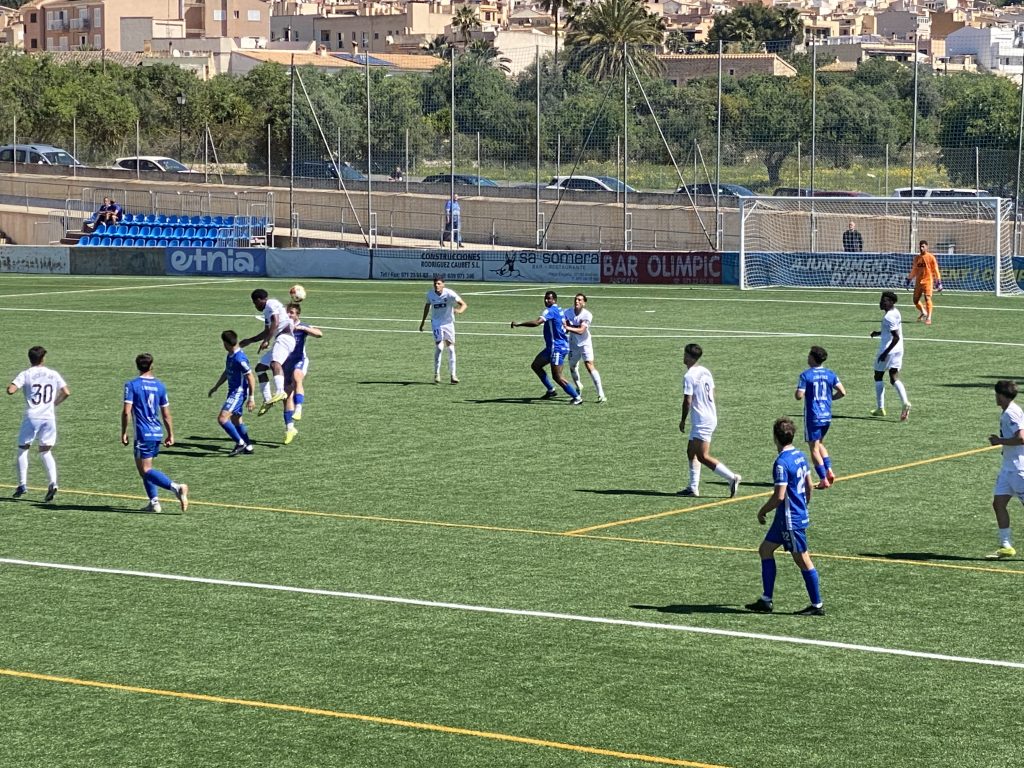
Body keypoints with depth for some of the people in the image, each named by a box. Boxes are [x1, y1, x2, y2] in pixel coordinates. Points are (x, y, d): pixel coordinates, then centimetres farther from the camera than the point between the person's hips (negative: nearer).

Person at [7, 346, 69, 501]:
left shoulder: (26, 374, -2)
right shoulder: (53, 374, 7)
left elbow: (10, 390, -13)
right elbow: (66, 393, 4)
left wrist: (9, 386, 11)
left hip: (32, 417, -2)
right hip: (49, 417, 2)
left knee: (23, 449, 13)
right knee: (45, 452, 12)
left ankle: (22, 484, 4)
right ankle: (53, 482, -8)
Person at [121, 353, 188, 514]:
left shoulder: (132, 385, -7)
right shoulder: (160, 385, 8)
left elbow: (126, 411, -13)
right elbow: (166, 414, 10)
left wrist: (124, 433, -3)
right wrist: (170, 435, 17)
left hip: (143, 434, -6)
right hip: (157, 433, 6)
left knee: (145, 470, -7)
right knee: (145, 468, 20)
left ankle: (176, 487, -26)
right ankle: (154, 502, 12)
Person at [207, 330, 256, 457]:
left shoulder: (240, 359, -23)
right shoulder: (230, 355, 7)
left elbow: (251, 378, -19)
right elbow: (226, 372, 23)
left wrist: (251, 398, -18)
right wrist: (216, 387, 29)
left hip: (239, 393, -10)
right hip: (233, 391, 10)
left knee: (222, 418, -16)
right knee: (236, 420, 17)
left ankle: (240, 443, -8)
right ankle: (248, 447, 26)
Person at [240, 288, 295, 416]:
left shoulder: (271, 304, -2)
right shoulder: (267, 311, 29)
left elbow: (275, 323, -17)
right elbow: (267, 332, 40)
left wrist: (266, 341, -22)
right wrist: (250, 340, 47)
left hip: (285, 338, -11)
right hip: (279, 341, 11)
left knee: (274, 362, -35)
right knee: (260, 367, 12)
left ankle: (280, 392, -57)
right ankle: (267, 400, 7)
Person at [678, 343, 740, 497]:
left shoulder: (689, 376, -16)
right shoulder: (705, 372, 11)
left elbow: (687, 401, -17)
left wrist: (683, 420, -5)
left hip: (702, 421, -10)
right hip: (711, 416, 10)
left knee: (702, 456, -10)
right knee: (691, 452, 14)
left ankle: (732, 477, -15)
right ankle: (693, 487, 13)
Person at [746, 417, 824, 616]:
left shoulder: (781, 463, -21)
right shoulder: (800, 456, 7)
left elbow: (779, 496, -24)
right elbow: (808, 486, 15)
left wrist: (762, 511, -9)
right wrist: (804, 507, 27)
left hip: (790, 520, -10)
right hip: (800, 515, 10)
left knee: (803, 560, 0)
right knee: (765, 549, 14)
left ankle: (817, 605, 8)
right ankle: (766, 601, 16)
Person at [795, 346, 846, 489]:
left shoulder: (806, 375, -11)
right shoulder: (830, 374, 2)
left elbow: (799, 396, -18)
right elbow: (842, 392, -2)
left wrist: (798, 391, 5)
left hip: (813, 417, -5)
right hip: (827, 416, 5)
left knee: (814, 448, 2)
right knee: (819, 443, 24)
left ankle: (824, 479, -3)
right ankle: (829, 470, 10)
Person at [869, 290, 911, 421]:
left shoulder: (888, 317, -20)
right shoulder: (896, 313, 9)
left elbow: (896, 337, -25)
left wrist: (885, 353, -23)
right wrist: (878, 333, 21)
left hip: (888, 350, -8)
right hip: (898, 350, 8)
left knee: (878, 376, 8)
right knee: (894, 379, 7)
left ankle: (880, 408, 12)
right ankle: (905, 403, -14)